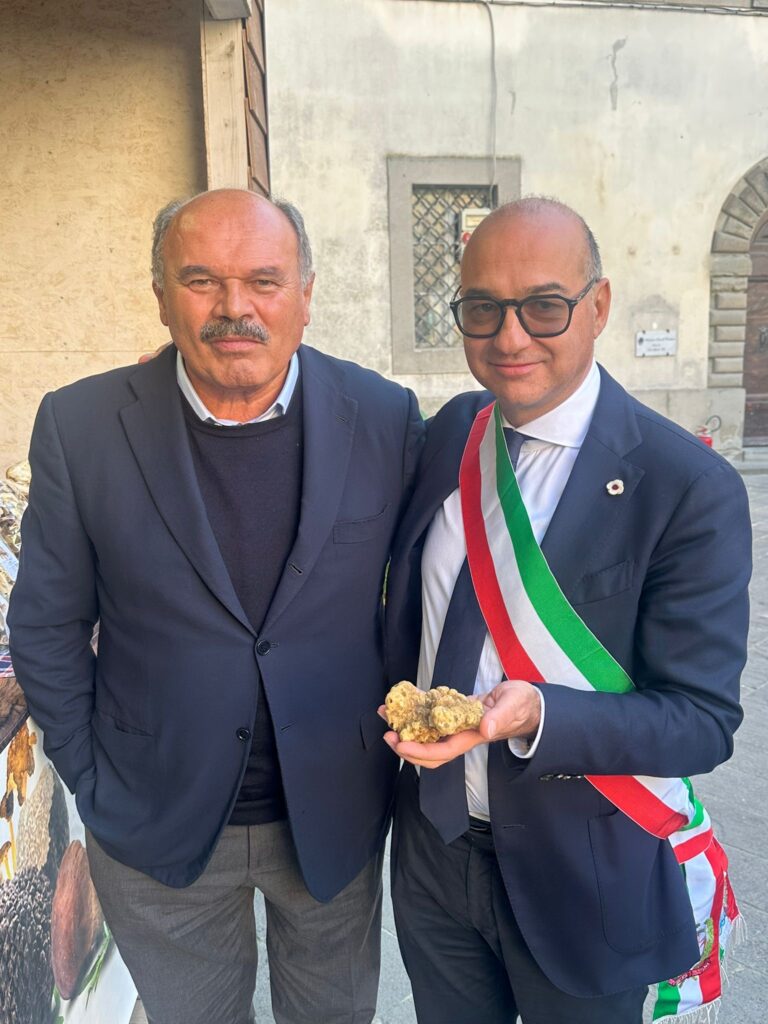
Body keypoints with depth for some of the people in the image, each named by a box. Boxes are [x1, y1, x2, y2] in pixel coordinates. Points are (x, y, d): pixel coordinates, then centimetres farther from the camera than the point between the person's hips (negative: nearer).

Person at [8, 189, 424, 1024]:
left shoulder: (384, 417, -12)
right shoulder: (80, 425, -13)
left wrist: (398, 745, 1)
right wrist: (94, 783, -2)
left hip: (336, 816, 1)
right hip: (156, 828, 0)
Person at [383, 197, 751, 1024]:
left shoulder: (689, 488, -21)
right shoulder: (448, 435, -4)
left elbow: (702, 718, -19)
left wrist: (535, 716, -33)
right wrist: (401, 718, -1)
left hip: (583, 875, -4)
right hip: (432, 846, 4)